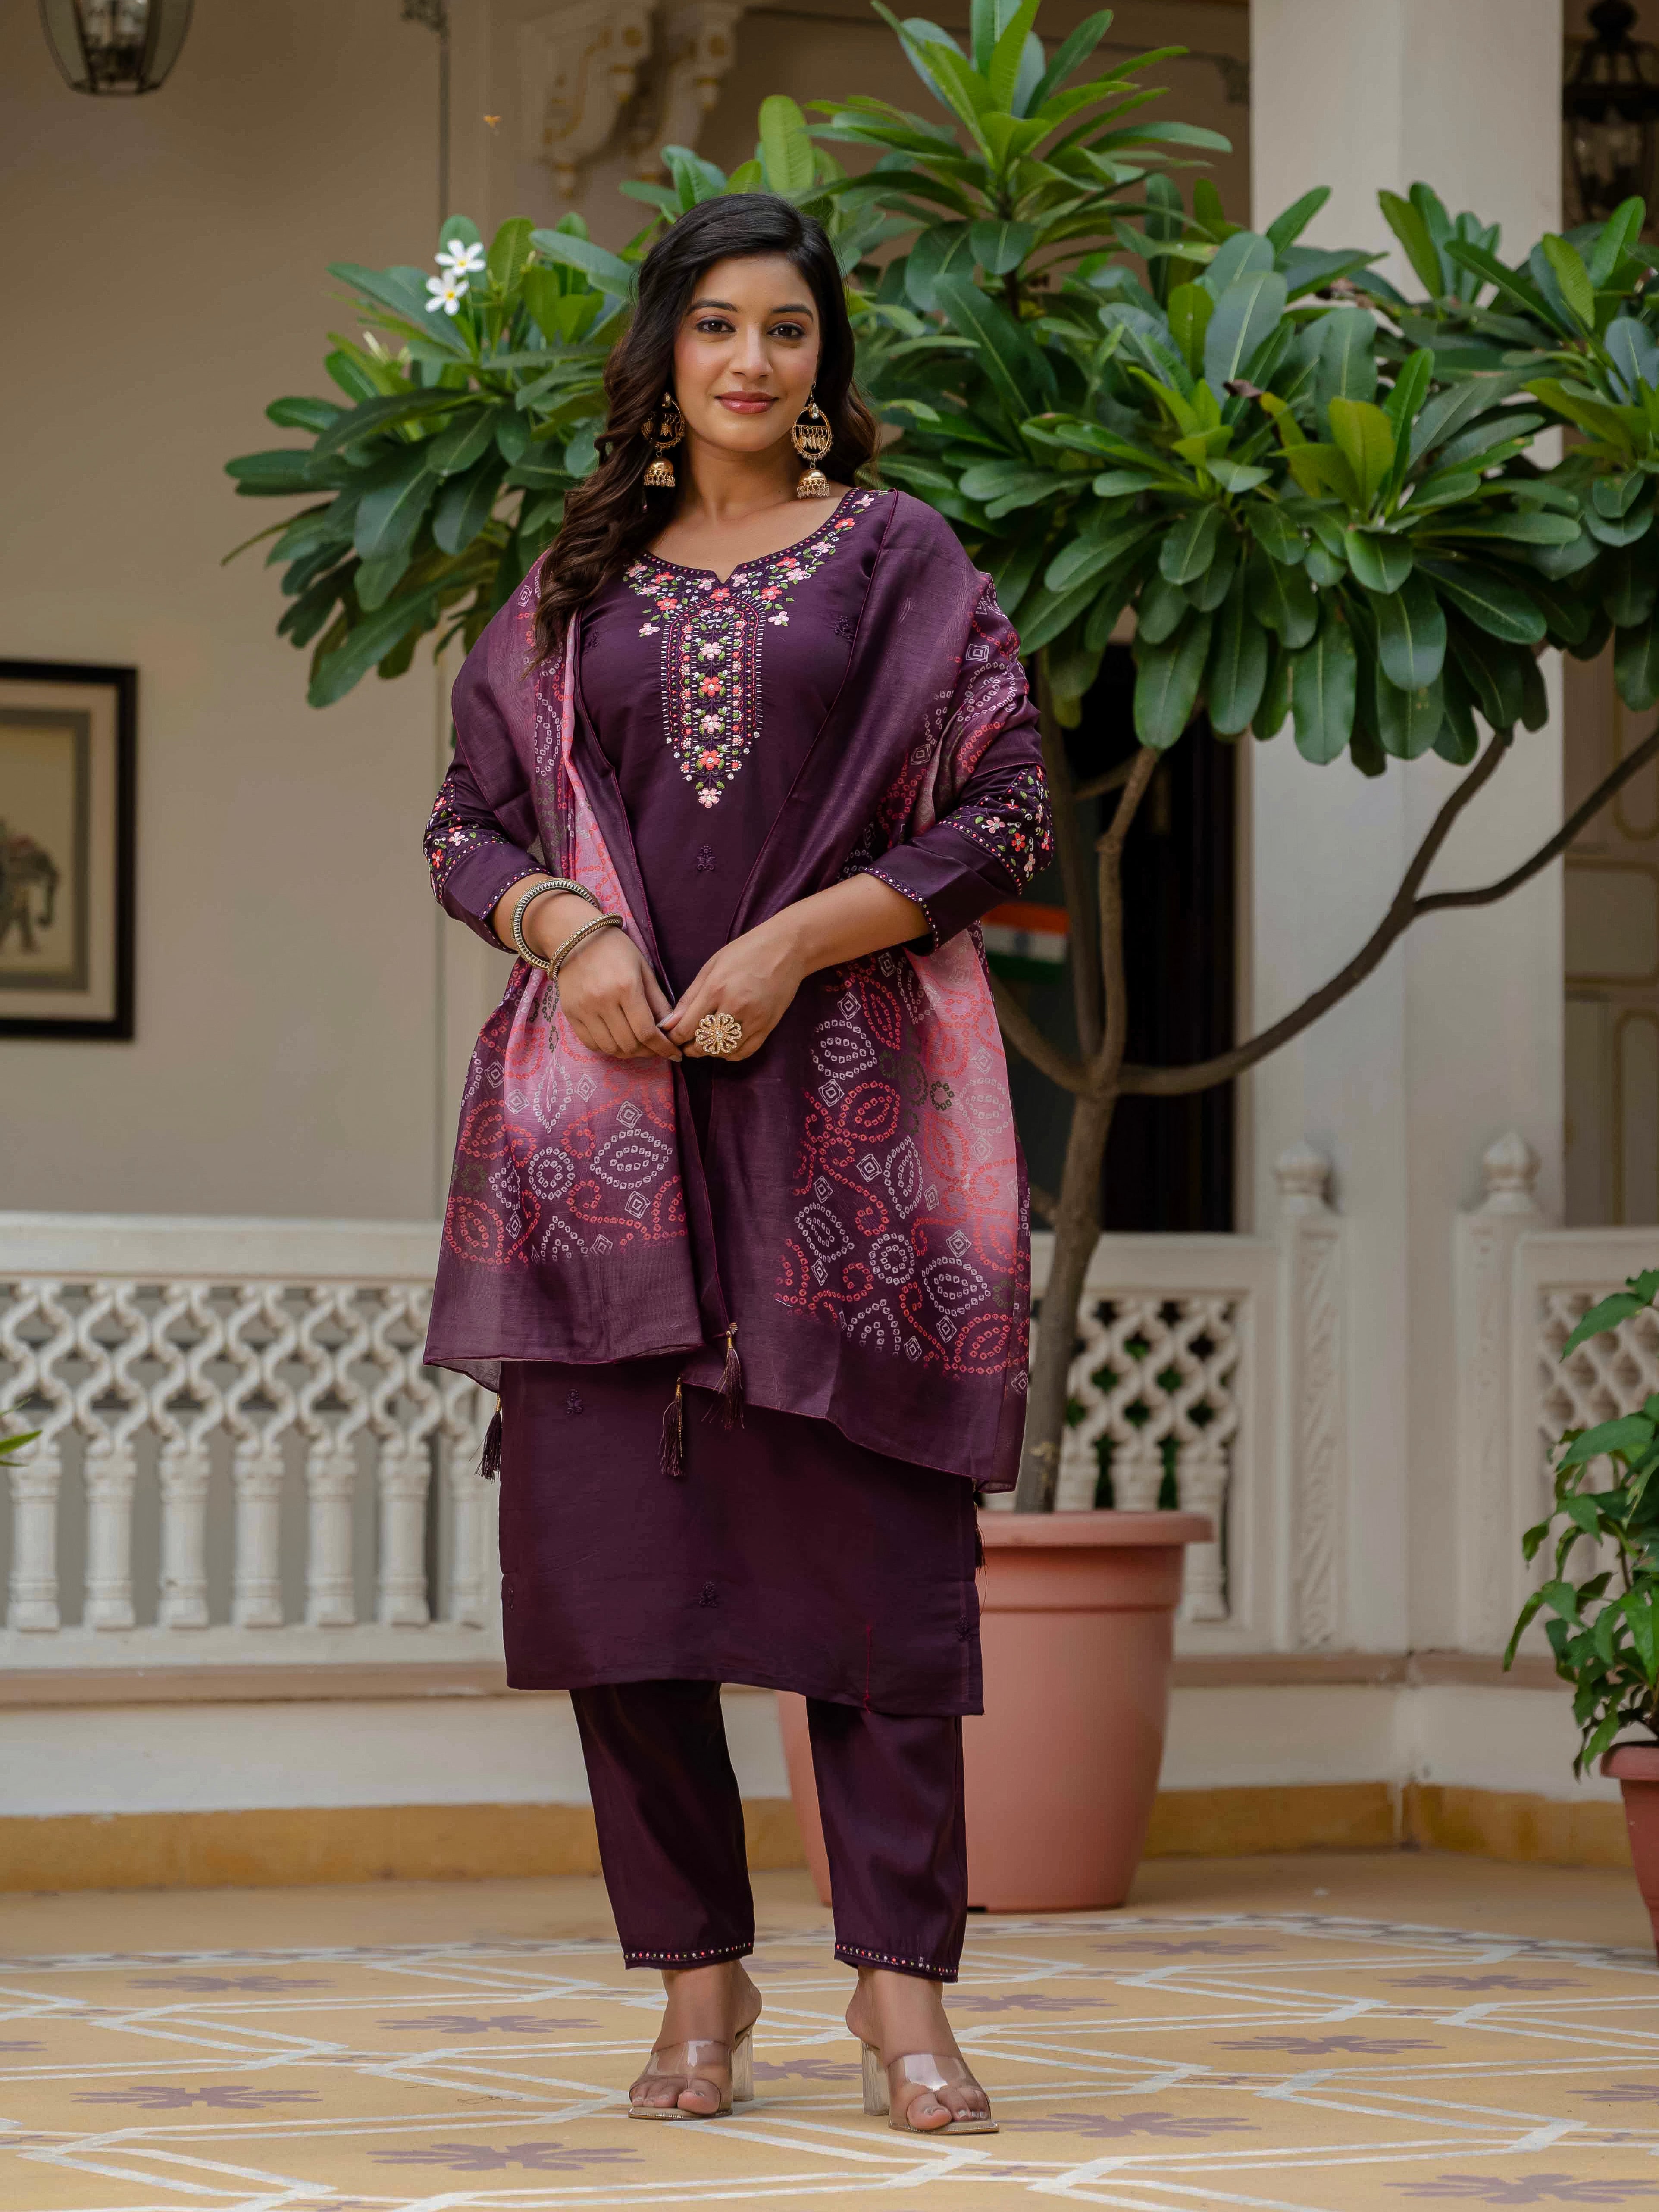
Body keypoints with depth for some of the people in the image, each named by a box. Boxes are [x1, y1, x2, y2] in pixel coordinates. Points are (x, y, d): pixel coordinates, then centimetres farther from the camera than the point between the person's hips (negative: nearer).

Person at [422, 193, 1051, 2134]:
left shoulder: (898, 559, 8)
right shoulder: (577, 588, 15)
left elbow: (1008, 818, 1)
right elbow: (465, 824, 15)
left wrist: (802, 937, -10)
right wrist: (566, 924, -6)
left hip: (845, 1099, -2)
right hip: (612, 1100, 2)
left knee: (869, 1532, -7)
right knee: (613, 1521, -3)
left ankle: (899, 1986, -3)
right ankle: (698, 1977, 6)